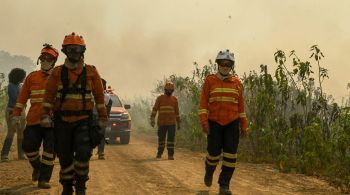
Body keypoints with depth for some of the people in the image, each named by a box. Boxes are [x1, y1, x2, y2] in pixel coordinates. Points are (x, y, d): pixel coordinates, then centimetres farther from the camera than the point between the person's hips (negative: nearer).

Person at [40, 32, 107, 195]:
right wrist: (45, 116, -8)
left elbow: (99, 96, 5)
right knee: (64, 157, 4)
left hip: (84, 120, -1)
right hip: (62, 121, 2)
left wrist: (103, 118, 5)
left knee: (83, 152, -19)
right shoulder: (57, 72, 2)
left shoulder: (91, 72, 1)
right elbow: (49, 95, 1)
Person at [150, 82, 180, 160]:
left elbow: (177, 112, 12)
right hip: (162, 123, 0)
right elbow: (155, 109, -5)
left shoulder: (174, 99, 8)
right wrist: (152, 119, -16)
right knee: (161, 139, 7)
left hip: (171, 123, 1)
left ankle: (170, 155, -4)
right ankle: (159, 152, 27)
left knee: (171, 139, -7)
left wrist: (178, 123, 12)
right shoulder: (160, 98, 2)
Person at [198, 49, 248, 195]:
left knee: (230, 155, -8)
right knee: (214, 153, -1)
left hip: (232, 124, 2)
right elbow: (203, 102, -3)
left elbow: (241, 105, 10)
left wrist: (244, 126, 8)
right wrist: (204, 121, -14)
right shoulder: (210, 81, -1)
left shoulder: (237, 83, 6)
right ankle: (209, 171, 32)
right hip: (214, 124, -2)